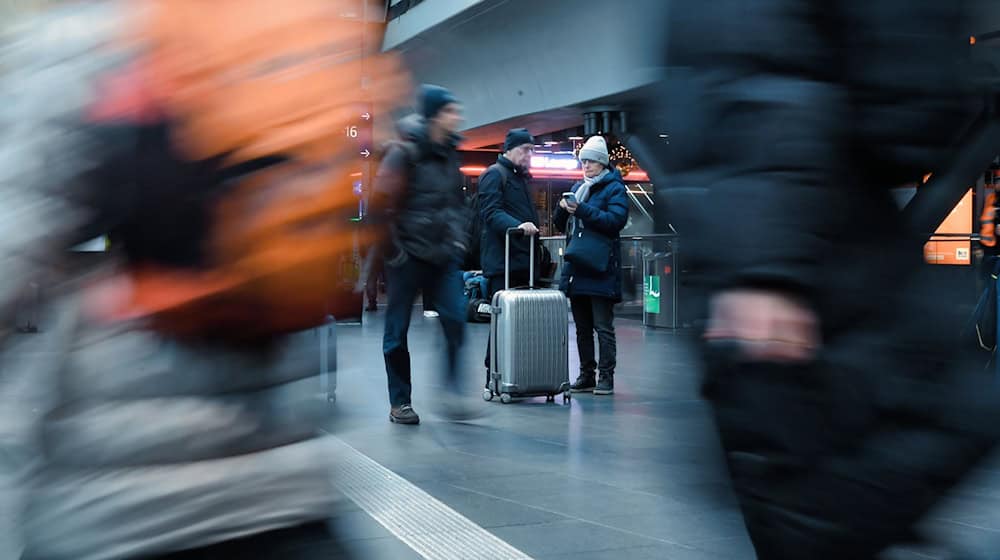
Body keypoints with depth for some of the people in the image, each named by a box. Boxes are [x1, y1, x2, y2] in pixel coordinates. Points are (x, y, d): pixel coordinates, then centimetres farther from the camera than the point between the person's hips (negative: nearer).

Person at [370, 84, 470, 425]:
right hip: (408, 254, -6)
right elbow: (382, 201, -13)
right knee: (398, 329, 4)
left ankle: (453, 392, 1)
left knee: (456, 321, -7)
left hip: (443, 256, 6)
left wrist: (458, 237, 12)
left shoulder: (449, 154, 11)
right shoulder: (405, 152, -10)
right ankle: (399, 403, 13)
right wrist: (393, 244, -12)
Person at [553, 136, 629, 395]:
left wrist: (582, 209, -21)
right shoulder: (578, 188, 19)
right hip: (576, 265, 7)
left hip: (600, 267, -7)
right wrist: (563, 209, -4)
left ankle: (606, 377, -2)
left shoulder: (614, 188, -1)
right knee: (582, 327, 11)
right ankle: (586, 375, 17)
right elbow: (561, 225, 19)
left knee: (603, 326, -6)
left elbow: (616, 220, -16)